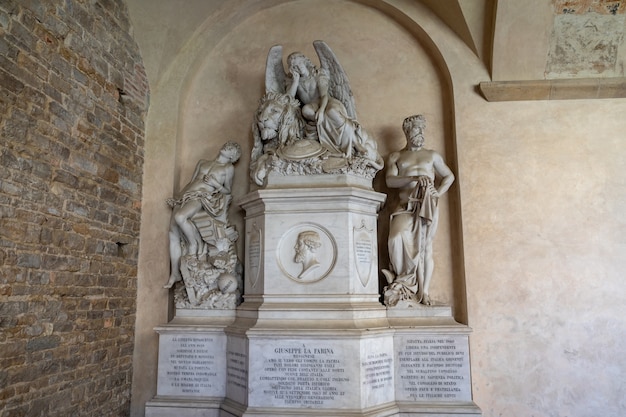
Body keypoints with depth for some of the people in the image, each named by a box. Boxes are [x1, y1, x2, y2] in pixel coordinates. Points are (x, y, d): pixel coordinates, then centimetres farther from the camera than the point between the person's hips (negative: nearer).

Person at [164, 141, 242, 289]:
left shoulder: (229, 168, 10)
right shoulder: (202, 162, 26)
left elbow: (227, 191, 9)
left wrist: (215, 184, -8)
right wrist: (180, 198, 11)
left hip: (203, 198, -6)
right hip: (188, 196, 6)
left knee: (179, 217, -34)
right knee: (173, 233, -6)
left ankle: (195, 244, -14)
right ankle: (175, 273, -1)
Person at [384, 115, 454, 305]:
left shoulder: (432, 155, 18)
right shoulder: (396, 157, 14)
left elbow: (449, 176, 19)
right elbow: (390, 180, -2)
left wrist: (439, 192, 0)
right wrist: (414, 178, -17)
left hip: (428, 206, 1)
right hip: (406, 207, -1)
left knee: (425, 247, -4)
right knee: (397, 239, -25)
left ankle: (424, 292, 0)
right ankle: (403, 277, -3)